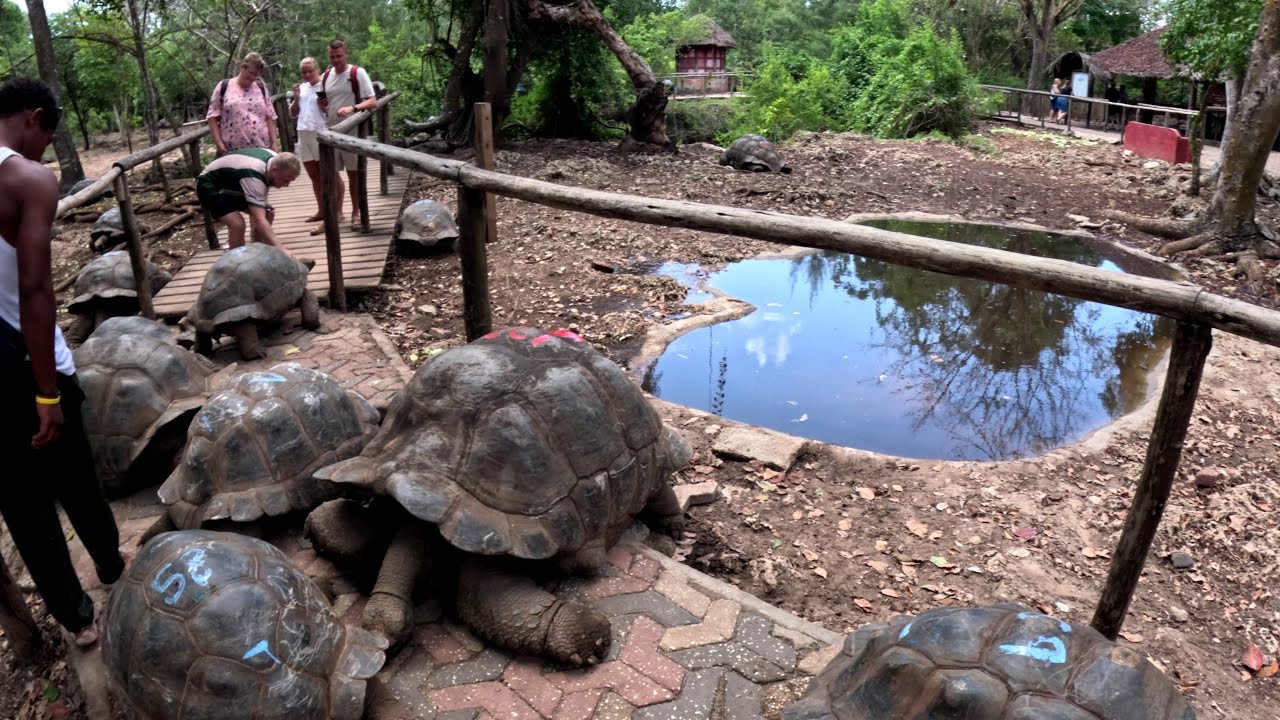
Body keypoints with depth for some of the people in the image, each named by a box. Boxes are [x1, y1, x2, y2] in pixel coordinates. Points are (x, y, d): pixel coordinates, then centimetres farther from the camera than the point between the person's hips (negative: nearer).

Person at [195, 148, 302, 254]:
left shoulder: (275, 160, -12)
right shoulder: (253, 176, -39)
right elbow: (259, 220, -46)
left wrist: (262, 204, -7)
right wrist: (281, 249, -55)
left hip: (232, 183, 9)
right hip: (210, 186, -9)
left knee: (267, 214, 3)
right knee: (237, 224, -28)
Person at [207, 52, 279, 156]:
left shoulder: (261, 88, 13)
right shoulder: (224, 87, 5)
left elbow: (270, 117, 12)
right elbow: (212, 117, 2)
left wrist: (274, 143, 3)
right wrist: (219, 143, -8)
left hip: (261, 149, 2)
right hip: (231, 151, -2)